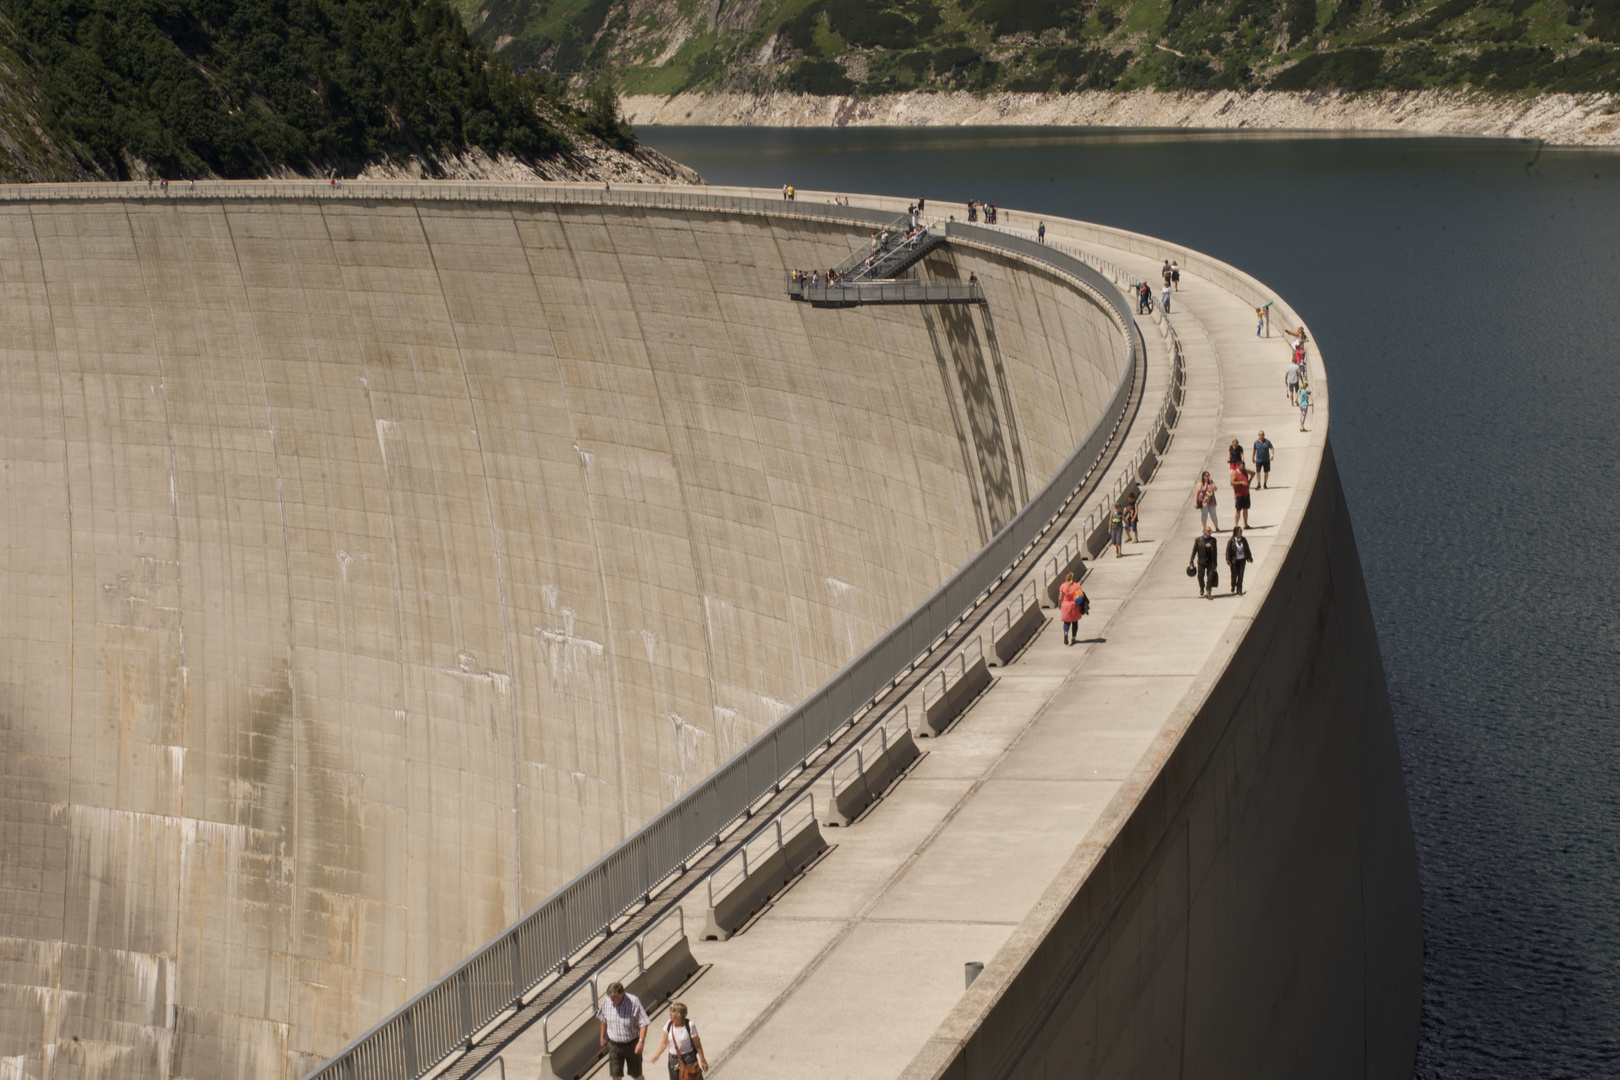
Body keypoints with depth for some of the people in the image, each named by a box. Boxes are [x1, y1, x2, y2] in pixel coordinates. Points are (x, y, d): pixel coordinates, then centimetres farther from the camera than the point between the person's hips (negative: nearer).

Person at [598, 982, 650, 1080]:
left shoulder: (633, 1002, -22)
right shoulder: (606, 1002, -10)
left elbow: (643, 1024, -19)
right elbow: (603, 1020, 9)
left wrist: (641, 1041, -28)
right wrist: (603, 1036, 19)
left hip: (632, 1044, -3)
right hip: (614, 1044, 3)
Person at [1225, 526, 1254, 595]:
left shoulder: (1243, 540, 2)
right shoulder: (1231, 541, -11)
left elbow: (1247, 549, 13)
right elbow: (1228, 551, -9)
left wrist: (1249, 557, 16)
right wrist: (1228, 561, -14)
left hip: (1242, 560, 3)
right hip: (1234, 560, -3)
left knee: (1241, 575, 1)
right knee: (1234, 575, 5)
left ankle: (1239, 590, 9)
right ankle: (1233, 586, 35)